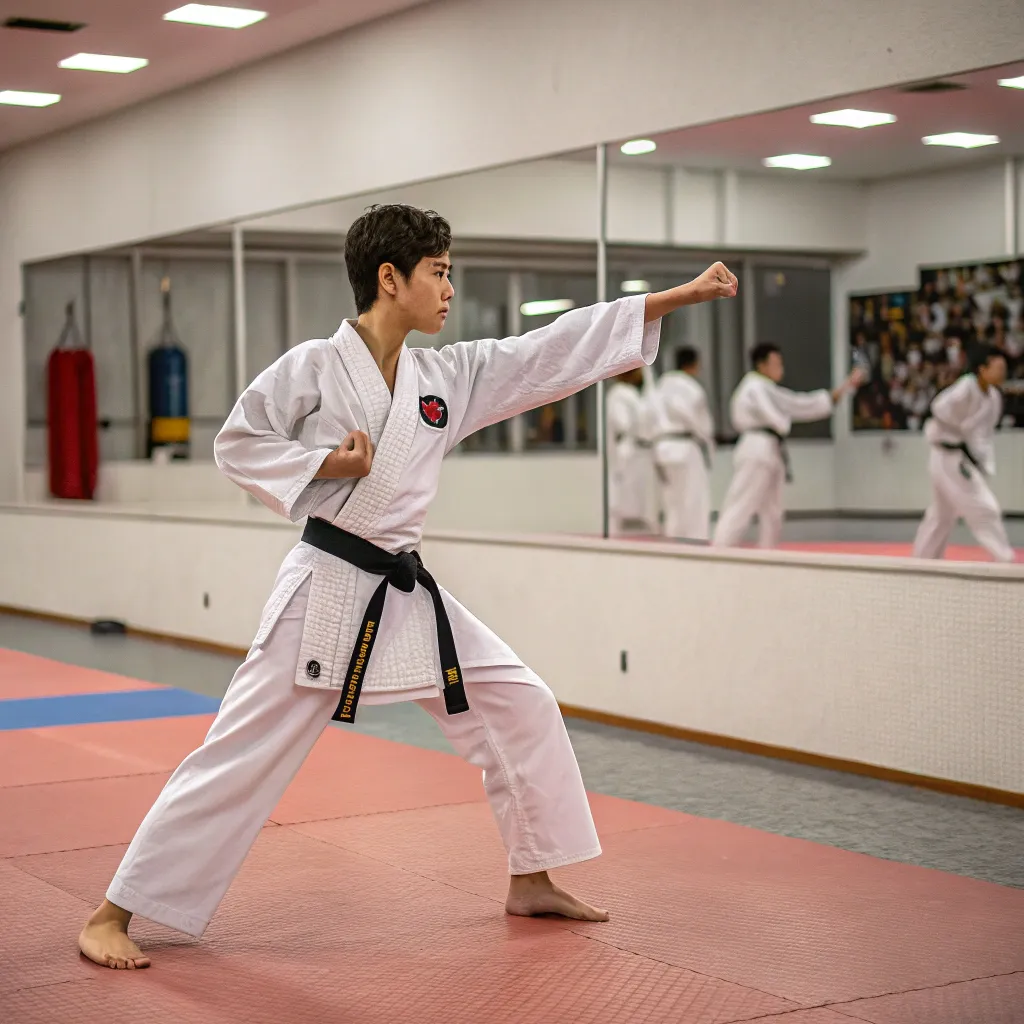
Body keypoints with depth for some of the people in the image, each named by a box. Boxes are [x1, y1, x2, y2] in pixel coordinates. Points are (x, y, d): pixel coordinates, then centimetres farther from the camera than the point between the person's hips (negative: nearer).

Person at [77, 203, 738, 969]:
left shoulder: (451, 377, 6)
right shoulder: (314, 368, -9)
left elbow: (559, 350, 5)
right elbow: (238, 443, -3)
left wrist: (686, 294, 3)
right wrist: (323, 465, -18)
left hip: (407, 593, 6)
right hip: (325, 590, -6)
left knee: (522, 707, 6)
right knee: (240, 757, -5)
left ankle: (532, 880, 23)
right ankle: (113, 915, 6)